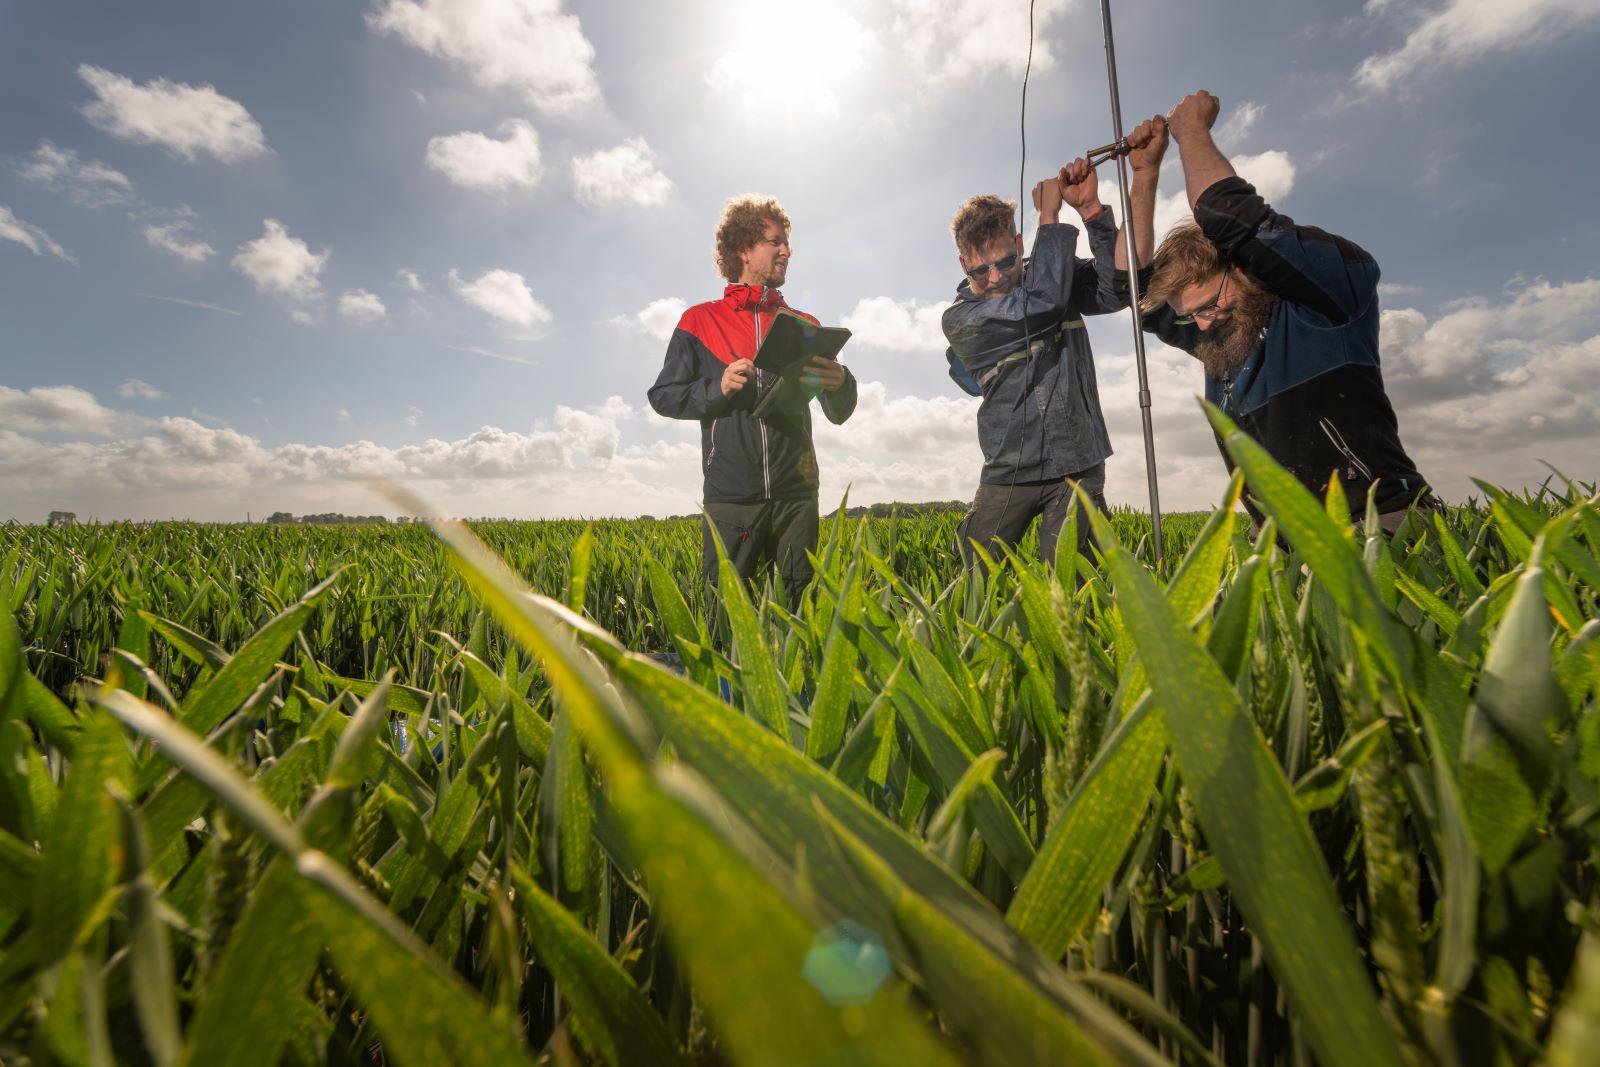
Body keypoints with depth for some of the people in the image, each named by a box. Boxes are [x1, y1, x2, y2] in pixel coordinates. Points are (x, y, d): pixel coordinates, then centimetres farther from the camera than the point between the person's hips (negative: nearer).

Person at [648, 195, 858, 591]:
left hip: (796, 495, 2)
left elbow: (839, 413, 8)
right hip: (730, 498, -2)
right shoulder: (700, 321, 7)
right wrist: (718, 388, -13)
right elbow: (662, 396, 5)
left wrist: (840, 383, -15)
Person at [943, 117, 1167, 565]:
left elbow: (1123, 281, -13)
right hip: (1010, 473, -1)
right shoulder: (959, 318, -8)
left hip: (1078, 466, 2)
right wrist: (1050, 217, -12)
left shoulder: (1057, 278, 5)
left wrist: (1118, 191, -23)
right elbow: (1041, 305, -22)